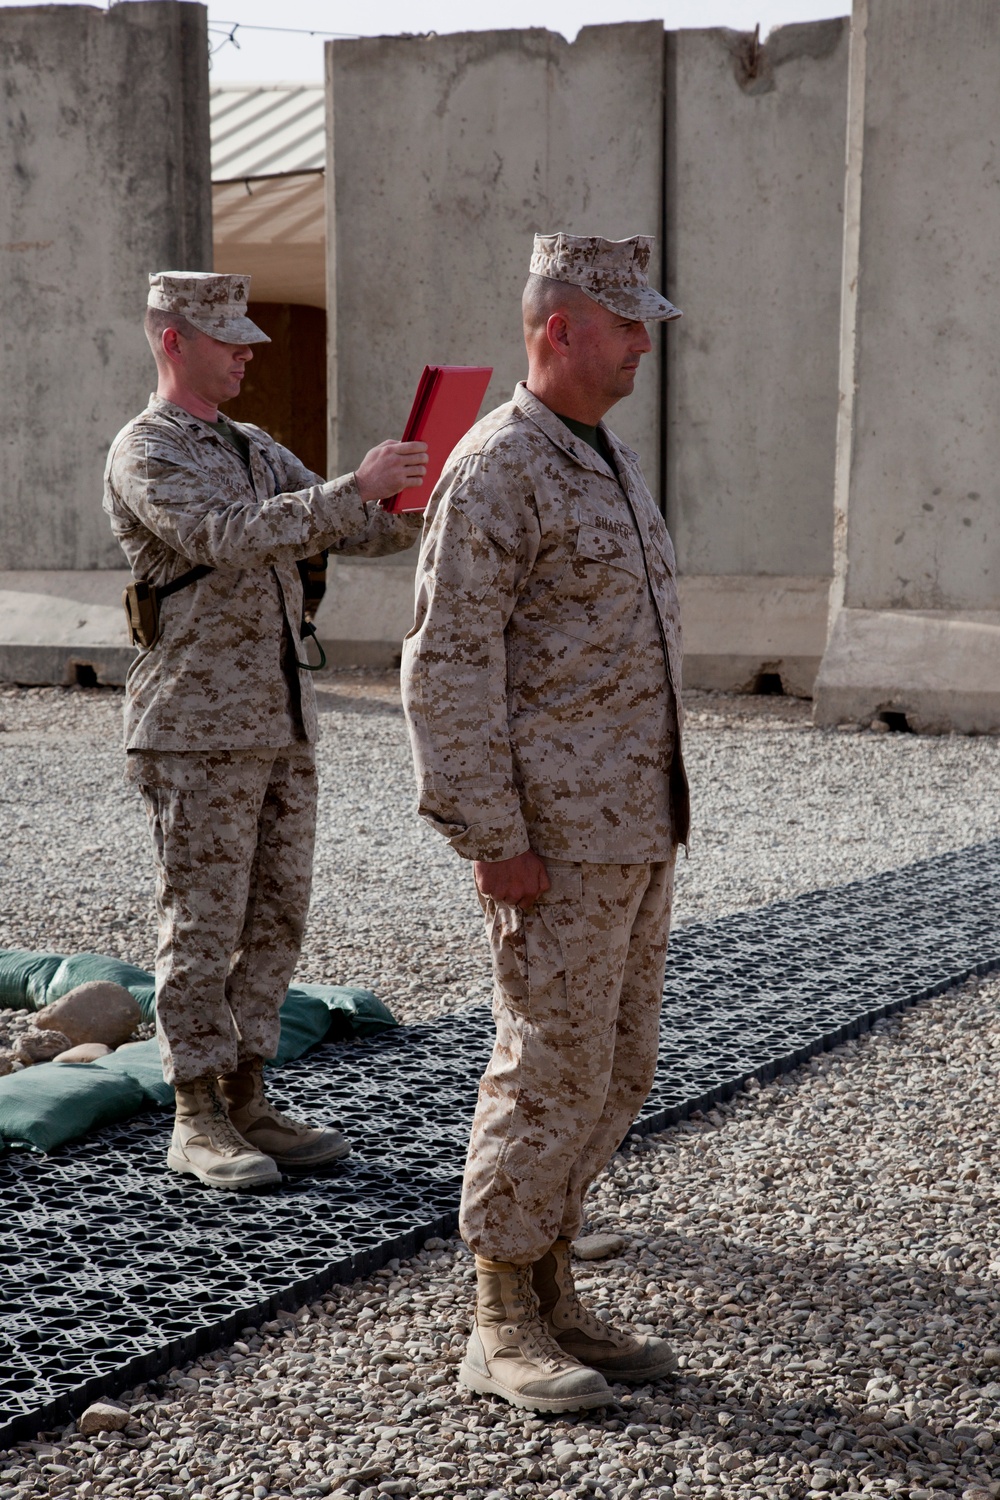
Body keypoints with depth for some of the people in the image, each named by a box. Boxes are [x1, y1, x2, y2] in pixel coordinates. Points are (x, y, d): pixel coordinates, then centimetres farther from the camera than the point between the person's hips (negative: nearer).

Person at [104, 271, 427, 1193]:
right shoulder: (144, 456, -9)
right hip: (196, 730, -8)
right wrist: (357, 487, -30)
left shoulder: (255, 451, 18)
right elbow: (227, 536, -25)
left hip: (281, 726, 8)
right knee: (204, 925, -2)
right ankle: (198, 1123, 7)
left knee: (276, 919, 10)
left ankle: (246, 1102, 19)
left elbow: (349, 529, 12)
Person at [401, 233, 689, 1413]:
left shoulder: (604, 461, 16)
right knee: (552, 1068, -4)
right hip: (551, 830, -9)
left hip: (628, 825, 9)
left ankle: (549, 1302, 21)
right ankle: (504, 1332, 8)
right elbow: (447, 666, -18)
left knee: (613, 1066, 12)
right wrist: (492, 840, -21)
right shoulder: (493, 471, -14)